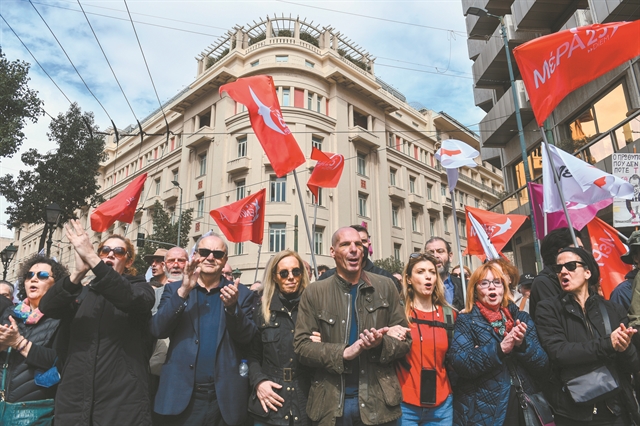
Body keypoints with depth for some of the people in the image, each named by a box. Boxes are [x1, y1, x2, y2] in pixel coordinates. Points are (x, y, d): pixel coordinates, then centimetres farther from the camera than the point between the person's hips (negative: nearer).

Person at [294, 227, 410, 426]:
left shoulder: (385, 286, 1)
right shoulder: (314, 292, -2)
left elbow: (404, 339, 3)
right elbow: (302, 345, -5)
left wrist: (381, 343, -18)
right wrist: (343, 353, -19)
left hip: (378, 400, 1)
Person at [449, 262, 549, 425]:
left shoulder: (522, 318, 5)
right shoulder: (466, 321, -4)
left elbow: (543, 368, 1)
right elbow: (459, 364, -18)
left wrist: (522, 344, -17)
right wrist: (500, 348, -25)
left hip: (525, 408, 3)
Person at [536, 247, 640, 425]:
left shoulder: (614, 309, 2)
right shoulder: (549, 308, -6)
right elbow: (558, 352, -19)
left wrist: (625, 348, -18)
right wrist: (607, 344, -21)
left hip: (616, 410, 3)